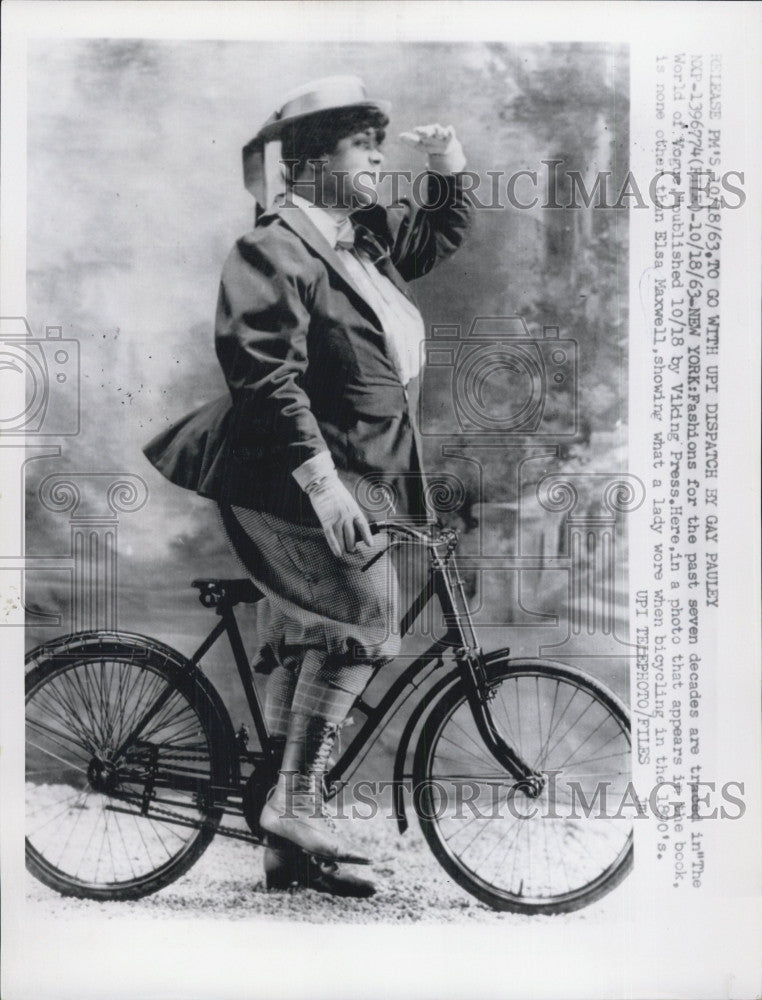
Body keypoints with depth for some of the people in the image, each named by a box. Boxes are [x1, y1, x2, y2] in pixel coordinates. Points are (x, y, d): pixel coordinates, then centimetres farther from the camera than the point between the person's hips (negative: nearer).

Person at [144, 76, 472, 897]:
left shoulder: (368, 235, 14)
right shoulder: (272, 252, -12)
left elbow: (441, 234, 32)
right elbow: (268, 379, -22)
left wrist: (448, 165, 13)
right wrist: (320, 479, -28)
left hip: (363, 474, 9)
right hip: (297, 477, -9)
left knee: (311, 641, 11)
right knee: (364, 618, -20)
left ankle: (287, 845, 22)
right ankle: (297, 808, -5)